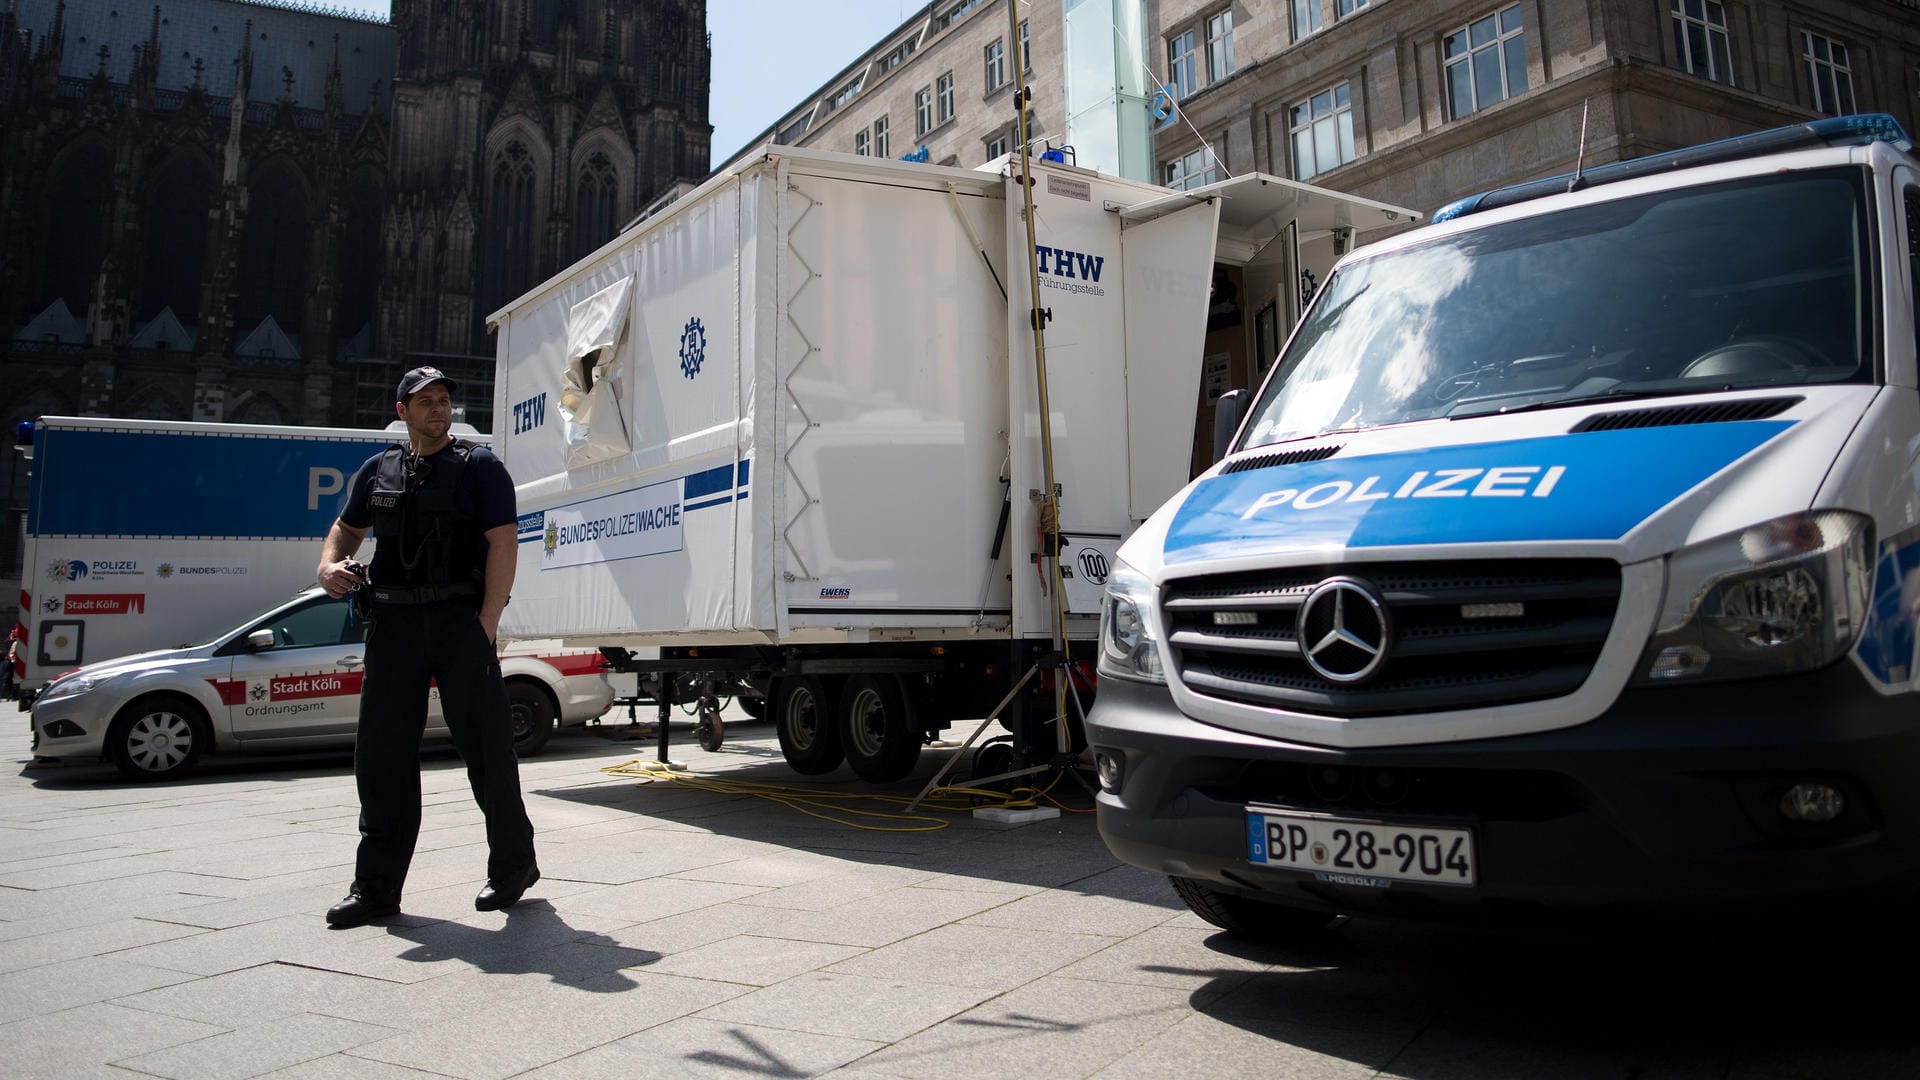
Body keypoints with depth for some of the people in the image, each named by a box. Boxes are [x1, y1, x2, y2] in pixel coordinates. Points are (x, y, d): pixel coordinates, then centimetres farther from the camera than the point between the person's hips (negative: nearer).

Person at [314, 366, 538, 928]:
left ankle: (513, 866, 15)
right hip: (392, 622, 5)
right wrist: (330, 565, 6)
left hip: (461, 619, -4)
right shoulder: (378, 470, 16)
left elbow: (502, 543, -5)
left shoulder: (480, 466, 2)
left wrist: (485, 625, -14)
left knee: (485, 745, -1)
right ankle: (377, 885, 13)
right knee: (381, 750, 4)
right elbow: (348, 527, 29)